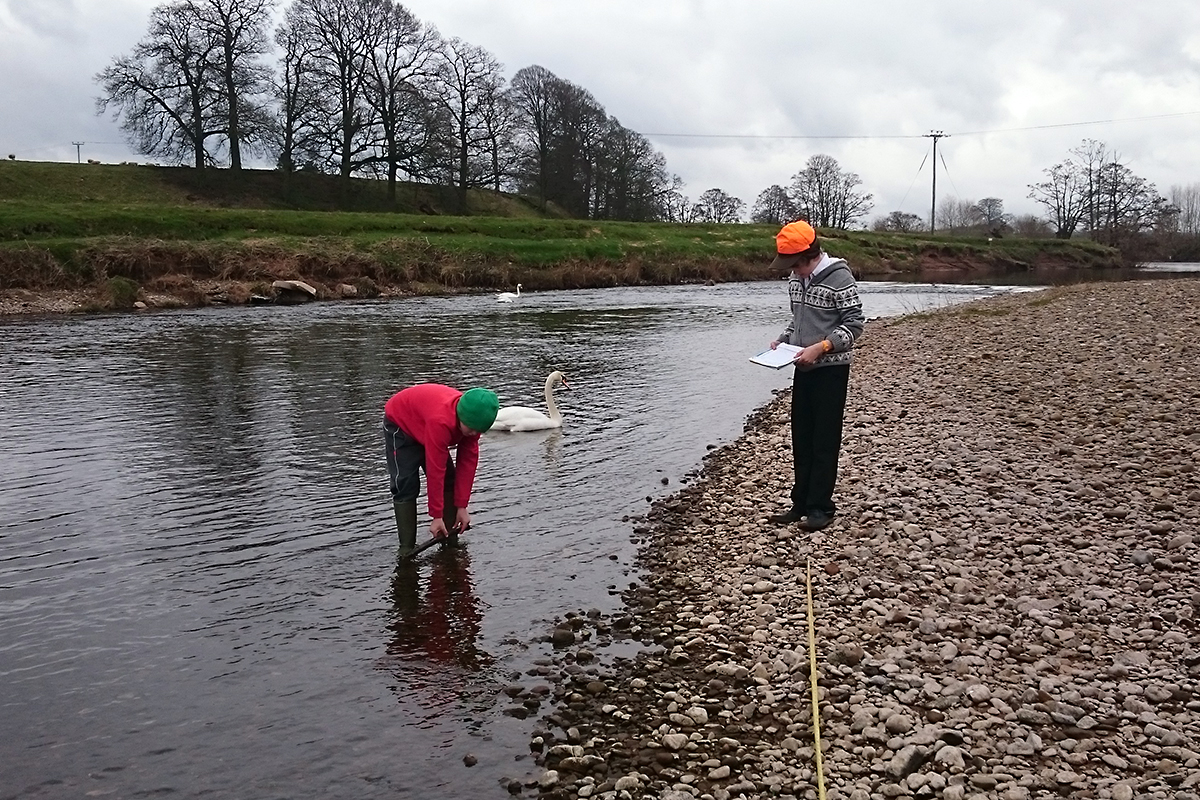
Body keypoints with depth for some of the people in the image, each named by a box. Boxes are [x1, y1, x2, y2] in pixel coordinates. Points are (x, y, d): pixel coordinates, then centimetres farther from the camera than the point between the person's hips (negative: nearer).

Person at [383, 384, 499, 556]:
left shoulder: (472, 419, -23)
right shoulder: (441, 421, -44)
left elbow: (468, 462, -17)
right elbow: (435, 471, -39)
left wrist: (461, 507, -16)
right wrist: (437, 516, -33)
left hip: (423, 423, 7)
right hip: (400, 423, -6)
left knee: (449, 480, -4)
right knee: (406, 485, -16)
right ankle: (407, 548, -10)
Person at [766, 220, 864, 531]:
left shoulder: (839, 278, -16)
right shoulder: (796, 279, 7)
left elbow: (854, 324, -16)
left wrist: (820, 347, -25)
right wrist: (782, 340, 3)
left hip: (831, 369, -7)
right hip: (804, 367, 7)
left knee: (825, 440, -2)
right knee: (801, 438, 10)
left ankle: (821, 507, 5)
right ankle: (801, 503, 18)